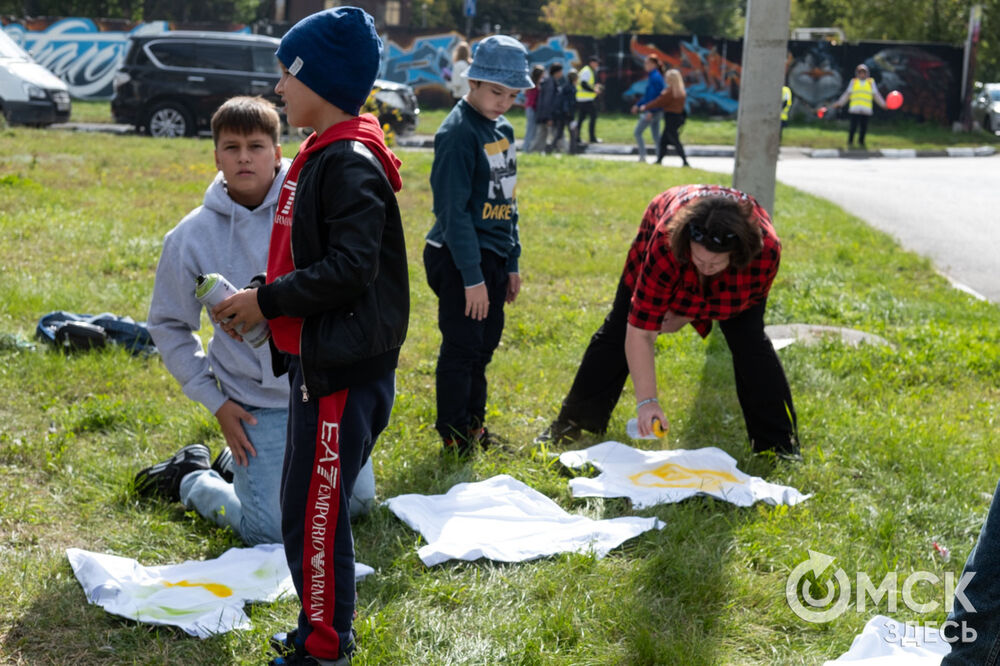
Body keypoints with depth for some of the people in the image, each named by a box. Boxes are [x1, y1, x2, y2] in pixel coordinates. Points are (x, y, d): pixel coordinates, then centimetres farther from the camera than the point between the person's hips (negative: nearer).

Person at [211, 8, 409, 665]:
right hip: (319, 360, 10)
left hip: (345, 370, -10)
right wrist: (261, 299, 7)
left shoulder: (351, 164, -17)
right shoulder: (323, 155, 14)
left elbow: (350, 268, -24)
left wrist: (267, 301, -16)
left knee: (314, 515, -3)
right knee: (305, 506, 18)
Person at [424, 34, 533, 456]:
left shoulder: (502, 131, 11)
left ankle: (474, 426, 29)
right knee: (462, 348, -1)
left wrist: (512, 264, 17)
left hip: (493, 258, 8)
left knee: (484, 346, 16)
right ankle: (454, 438, 12)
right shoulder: (458, 132, -15)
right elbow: (453, 210, -19)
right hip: (461, 260, -8)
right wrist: (472, 277, -20)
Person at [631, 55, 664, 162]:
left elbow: (657, 96, -22)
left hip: (653, 112, -10)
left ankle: (642, 156, -4)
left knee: (637, 132, -4)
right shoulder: (652, 76, 13)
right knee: (656, 136, 11)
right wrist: (637, 105, 23)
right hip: (655, 112, 10)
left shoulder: (656, 77, -17)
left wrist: (651, 111, -25)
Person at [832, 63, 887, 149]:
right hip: (854, 109, -1)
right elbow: (847, 94, 15)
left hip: (866, 110, 1)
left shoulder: (871, 82, 13)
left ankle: (861, 142, 17)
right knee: (853, 126, -6)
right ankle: (850, 142, 9)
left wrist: (883, 104, 7)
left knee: (864, 127, 0)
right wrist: (839, 103, 9)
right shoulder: (853, 82, 13)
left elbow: (876, 95, 15)